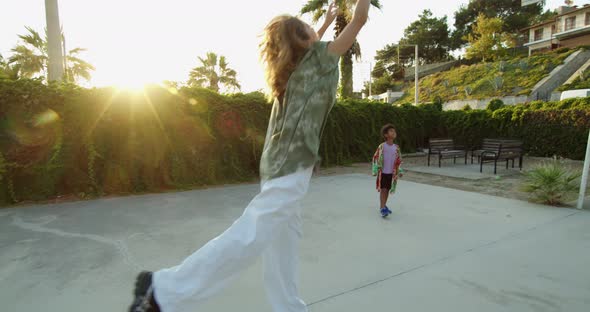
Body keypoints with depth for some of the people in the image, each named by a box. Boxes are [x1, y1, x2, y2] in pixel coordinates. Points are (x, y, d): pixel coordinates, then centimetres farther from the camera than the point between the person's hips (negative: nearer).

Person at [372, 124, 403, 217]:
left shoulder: (396, 147, 2)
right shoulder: (382, 146, -10)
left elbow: (399, 160, 9)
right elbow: (376, 158, -7)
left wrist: (400, 171, 6)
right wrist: (375, 171, -9)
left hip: (391, 173, 4)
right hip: (382, 172, -4)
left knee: (388, 190, 12)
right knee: (383, 189, -6)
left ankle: (383, 206, 27)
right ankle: (382, 208, -4)